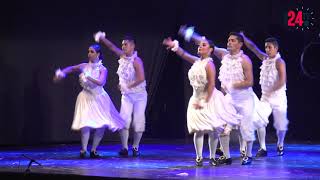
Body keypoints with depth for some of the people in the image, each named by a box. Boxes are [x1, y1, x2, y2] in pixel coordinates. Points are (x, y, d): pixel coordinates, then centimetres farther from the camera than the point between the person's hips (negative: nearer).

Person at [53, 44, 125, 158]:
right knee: (85, 124, -15)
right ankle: (83, 150, -4)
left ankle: (93, 150, 13)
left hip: (99, 98, 0)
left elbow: (101, 82, -24)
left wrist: (88, 77, -31)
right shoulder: (84, 66, -1)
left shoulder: (102, 69, -8)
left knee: (102, 125, -2)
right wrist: (61, 74, -5)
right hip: (86, 98, 0)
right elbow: (71, 68, 11)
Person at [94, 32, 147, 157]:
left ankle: (135, 147, 12)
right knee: (124, 119, -8)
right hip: (126, 95, 5)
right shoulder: (123, 56, 3)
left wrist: (128, 86, -18)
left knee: (138, 121, -1)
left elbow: (141, 78, -24)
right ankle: (124, 148, -6)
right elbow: (112, 47, 11)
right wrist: (102, 38, 0)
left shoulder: (136, 60, -16)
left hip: (139, 95, -5)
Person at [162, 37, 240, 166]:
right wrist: (174, 46, -16)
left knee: (213, 130, 2)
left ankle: (212, 157, 13)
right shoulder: (196, 61, 6)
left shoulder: (209, 64, -15)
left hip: (210, 99, -6)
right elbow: (184, 54, 3)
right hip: (197, 98, 6)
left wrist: (205, 102, -19)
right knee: (198, 130, 1)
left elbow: (211, 85, -19)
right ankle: (199, 157, 6)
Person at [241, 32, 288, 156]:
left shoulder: (279, 62, -11)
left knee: (280, 125, 4)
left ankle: (280, 146, 29)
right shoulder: (265, 58, 7)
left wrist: (270, 91, -18)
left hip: (278, 97, -5)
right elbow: (253, 48, 11)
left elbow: (282, 81, -19)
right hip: (265, 97, 5)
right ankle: (263, 148, -1)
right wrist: (243, 37, 2)